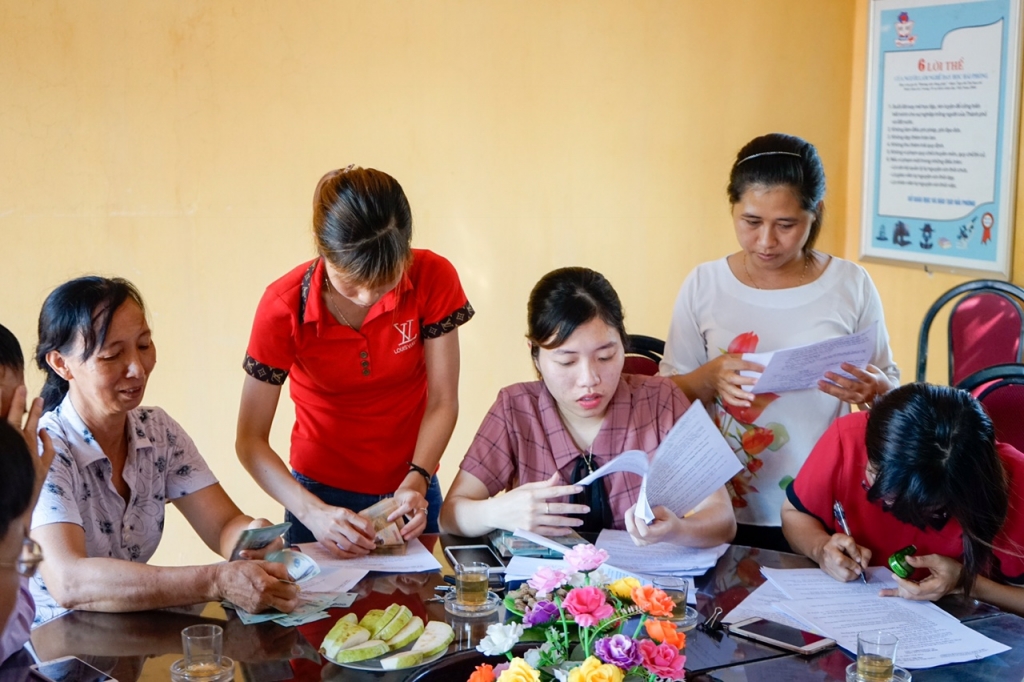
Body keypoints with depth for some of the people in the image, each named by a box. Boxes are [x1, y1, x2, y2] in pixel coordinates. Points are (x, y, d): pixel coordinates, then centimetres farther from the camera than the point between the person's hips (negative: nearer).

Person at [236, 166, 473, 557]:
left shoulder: (433, 279, -18)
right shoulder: (285, 307, -22)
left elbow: (443, 402, -12)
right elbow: (250, 440, -18)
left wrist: (416, 483, -26)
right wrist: (312, 512, -32)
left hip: (410, 494, 2)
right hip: (322, 493, -1)